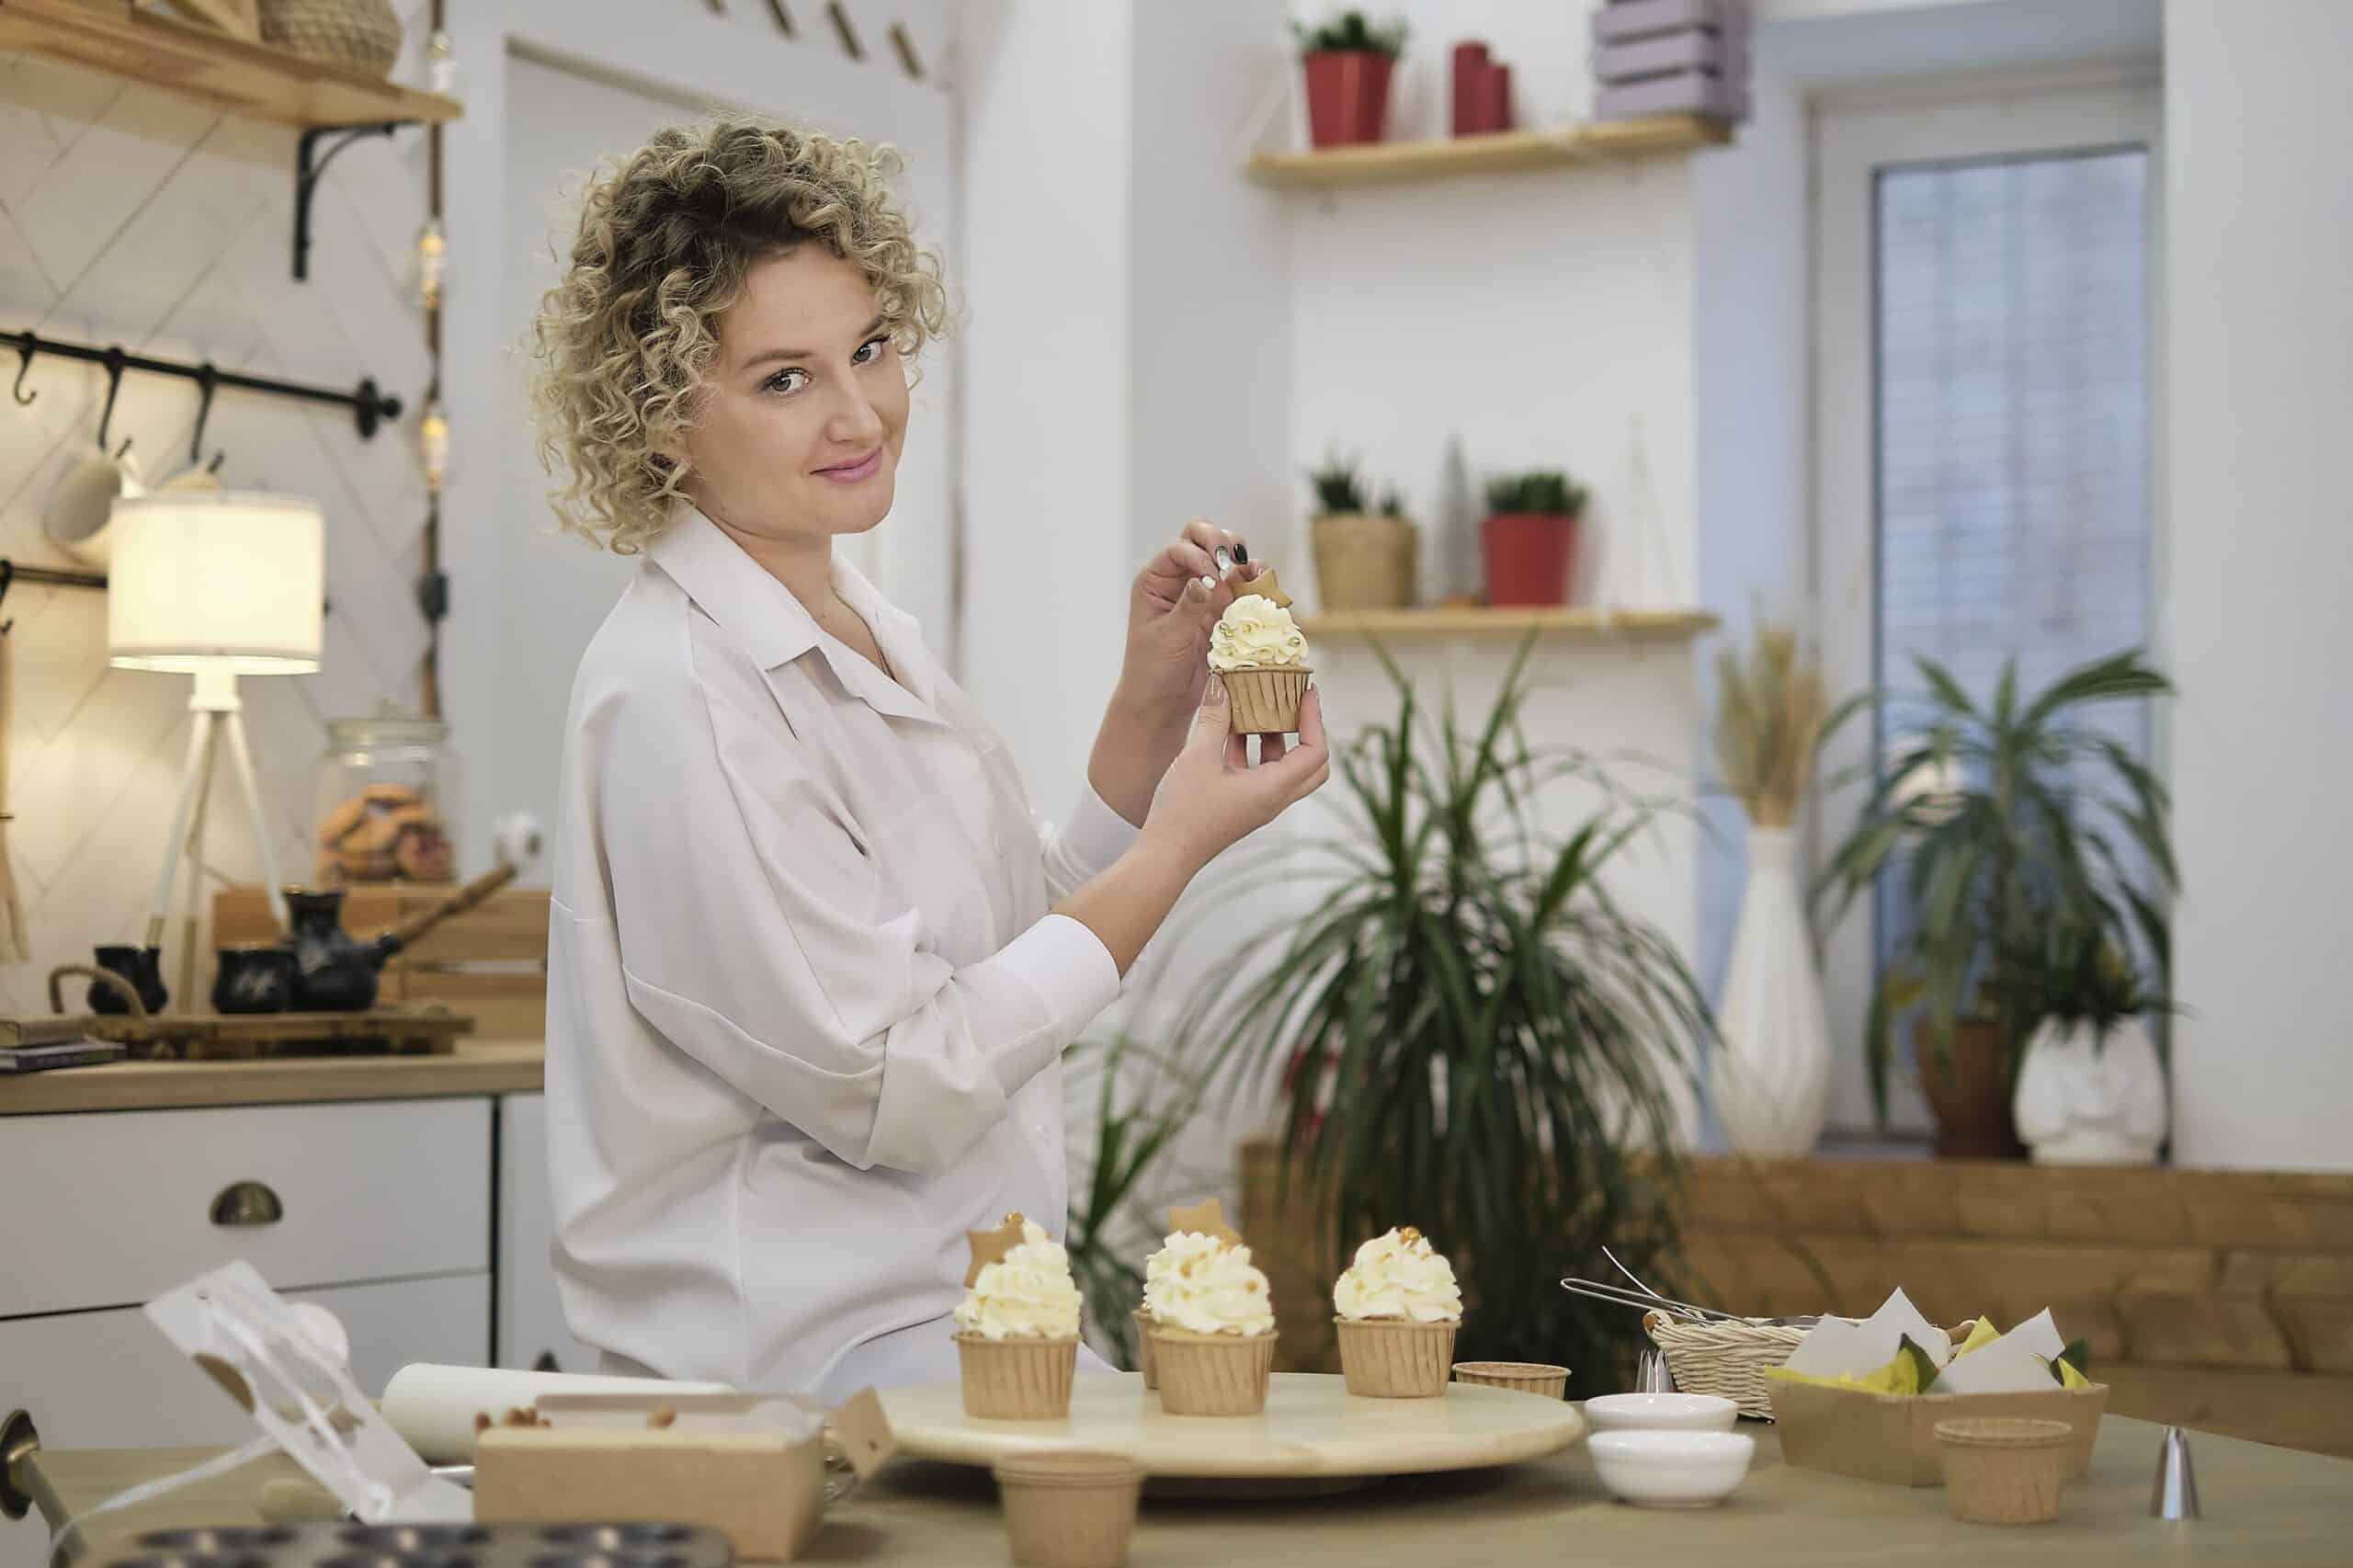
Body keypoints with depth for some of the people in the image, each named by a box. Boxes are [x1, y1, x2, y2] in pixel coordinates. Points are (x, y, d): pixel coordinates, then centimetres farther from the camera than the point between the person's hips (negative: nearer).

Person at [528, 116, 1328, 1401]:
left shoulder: (865, 632, 12)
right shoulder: (682, 698, -17)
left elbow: (1020, 951, 16)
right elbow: (897, 1090, -17)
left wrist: (1148, 712, 5)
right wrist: (1177, 846, -13)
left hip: (960, 1315, 9)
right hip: (800, 1364, -9)